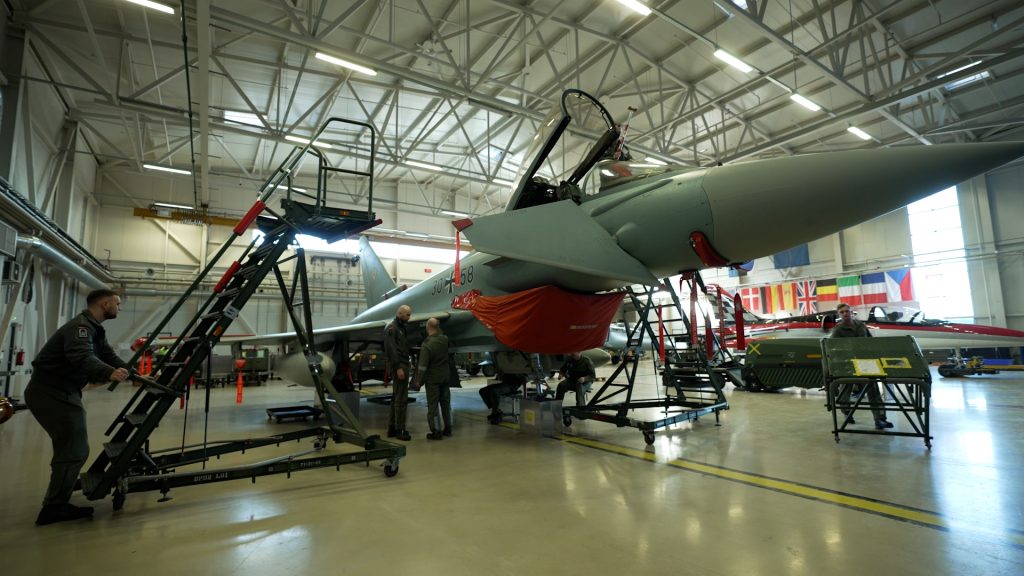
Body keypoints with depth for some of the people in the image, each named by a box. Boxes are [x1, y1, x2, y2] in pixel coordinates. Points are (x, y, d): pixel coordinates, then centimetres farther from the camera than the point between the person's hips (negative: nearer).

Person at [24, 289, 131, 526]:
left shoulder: (94, 330, 12)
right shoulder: (80, 326, -21)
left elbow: (110, 357, 9)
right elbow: (82, 357, -40)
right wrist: (110, 373, -57)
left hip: (62, 392, 11)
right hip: (49, 392, -11)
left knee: (70, 447, 21)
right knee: (75, 450, -9)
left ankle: (56, 503, 36)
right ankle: (54, 507, 2)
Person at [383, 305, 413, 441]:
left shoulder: (401, 328, 18)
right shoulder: (391, 328, -11)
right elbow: (391, 349, -19)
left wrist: (406, 366, 15)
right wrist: (398, 368, -23)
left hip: (403, 365, 10)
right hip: (398, 366, -10)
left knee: (396, 397, 13)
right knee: (401, 398, -7)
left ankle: (392, 428, 19)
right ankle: (400, 430, -2)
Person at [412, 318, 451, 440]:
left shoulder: (426, 345, -21)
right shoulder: (445, 339, -6)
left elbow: (423, 366, -17)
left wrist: (418, 381, -9)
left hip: (433, 379, -6)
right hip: (445, 376, 6)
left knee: (433, 405, 4)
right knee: (446, 402, 16)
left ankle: (436, 432, 9)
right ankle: (447, 428, 27)